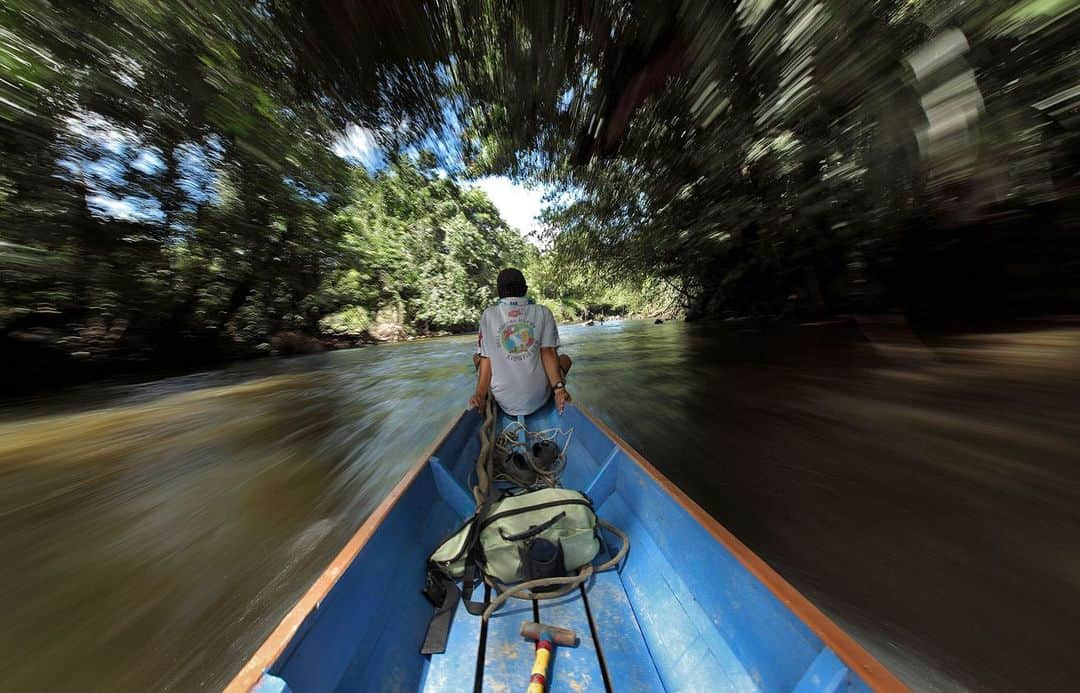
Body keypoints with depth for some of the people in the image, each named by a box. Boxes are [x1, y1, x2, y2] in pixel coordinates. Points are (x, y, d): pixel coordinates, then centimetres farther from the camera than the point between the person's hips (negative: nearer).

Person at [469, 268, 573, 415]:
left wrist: (480, 394, -2)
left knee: (477, 357, 24)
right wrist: (559, 388, -11)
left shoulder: (488, 315, -1)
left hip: (503, 401, 1)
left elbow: (485, 358, -6)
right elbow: (549, 353, -12)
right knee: (565, 358, 24)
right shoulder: (543, 312, -3)